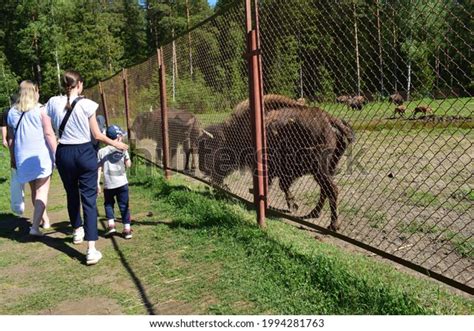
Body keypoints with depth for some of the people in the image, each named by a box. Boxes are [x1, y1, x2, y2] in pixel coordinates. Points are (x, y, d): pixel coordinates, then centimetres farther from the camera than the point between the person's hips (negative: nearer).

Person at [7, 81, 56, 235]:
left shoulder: (12, 112, 8)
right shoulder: (40, 109, -6)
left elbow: (11, 138, 12)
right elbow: (49, 134, -11)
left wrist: (13, 158, 19)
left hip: (23, 157, 5)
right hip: (41, 155, -5)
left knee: (34, 190, 20)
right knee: (42, 191, -2)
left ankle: (45, 220, 35)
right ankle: (35, 226, -11)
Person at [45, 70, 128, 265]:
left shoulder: (53, 103, 0)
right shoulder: (87, 104, -9)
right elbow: (97, 135, -4)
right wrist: (116, 144, 9)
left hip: (64, 154, 3)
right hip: (85, 153, -3)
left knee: (72, 194, 23)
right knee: (89, 199, -1)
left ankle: (77, 231, 45)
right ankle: (91, 250, -8)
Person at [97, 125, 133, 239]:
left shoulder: (102, 151, 2)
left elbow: (99, 168, -1)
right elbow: (128, 165, 1)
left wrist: (97, 183, 1)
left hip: (108, 184, 1)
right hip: (122, 183, -1)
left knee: (108, 204, 20)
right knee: (124, 206, 6)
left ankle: (111, 225, 8)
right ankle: (127, 228, 5)